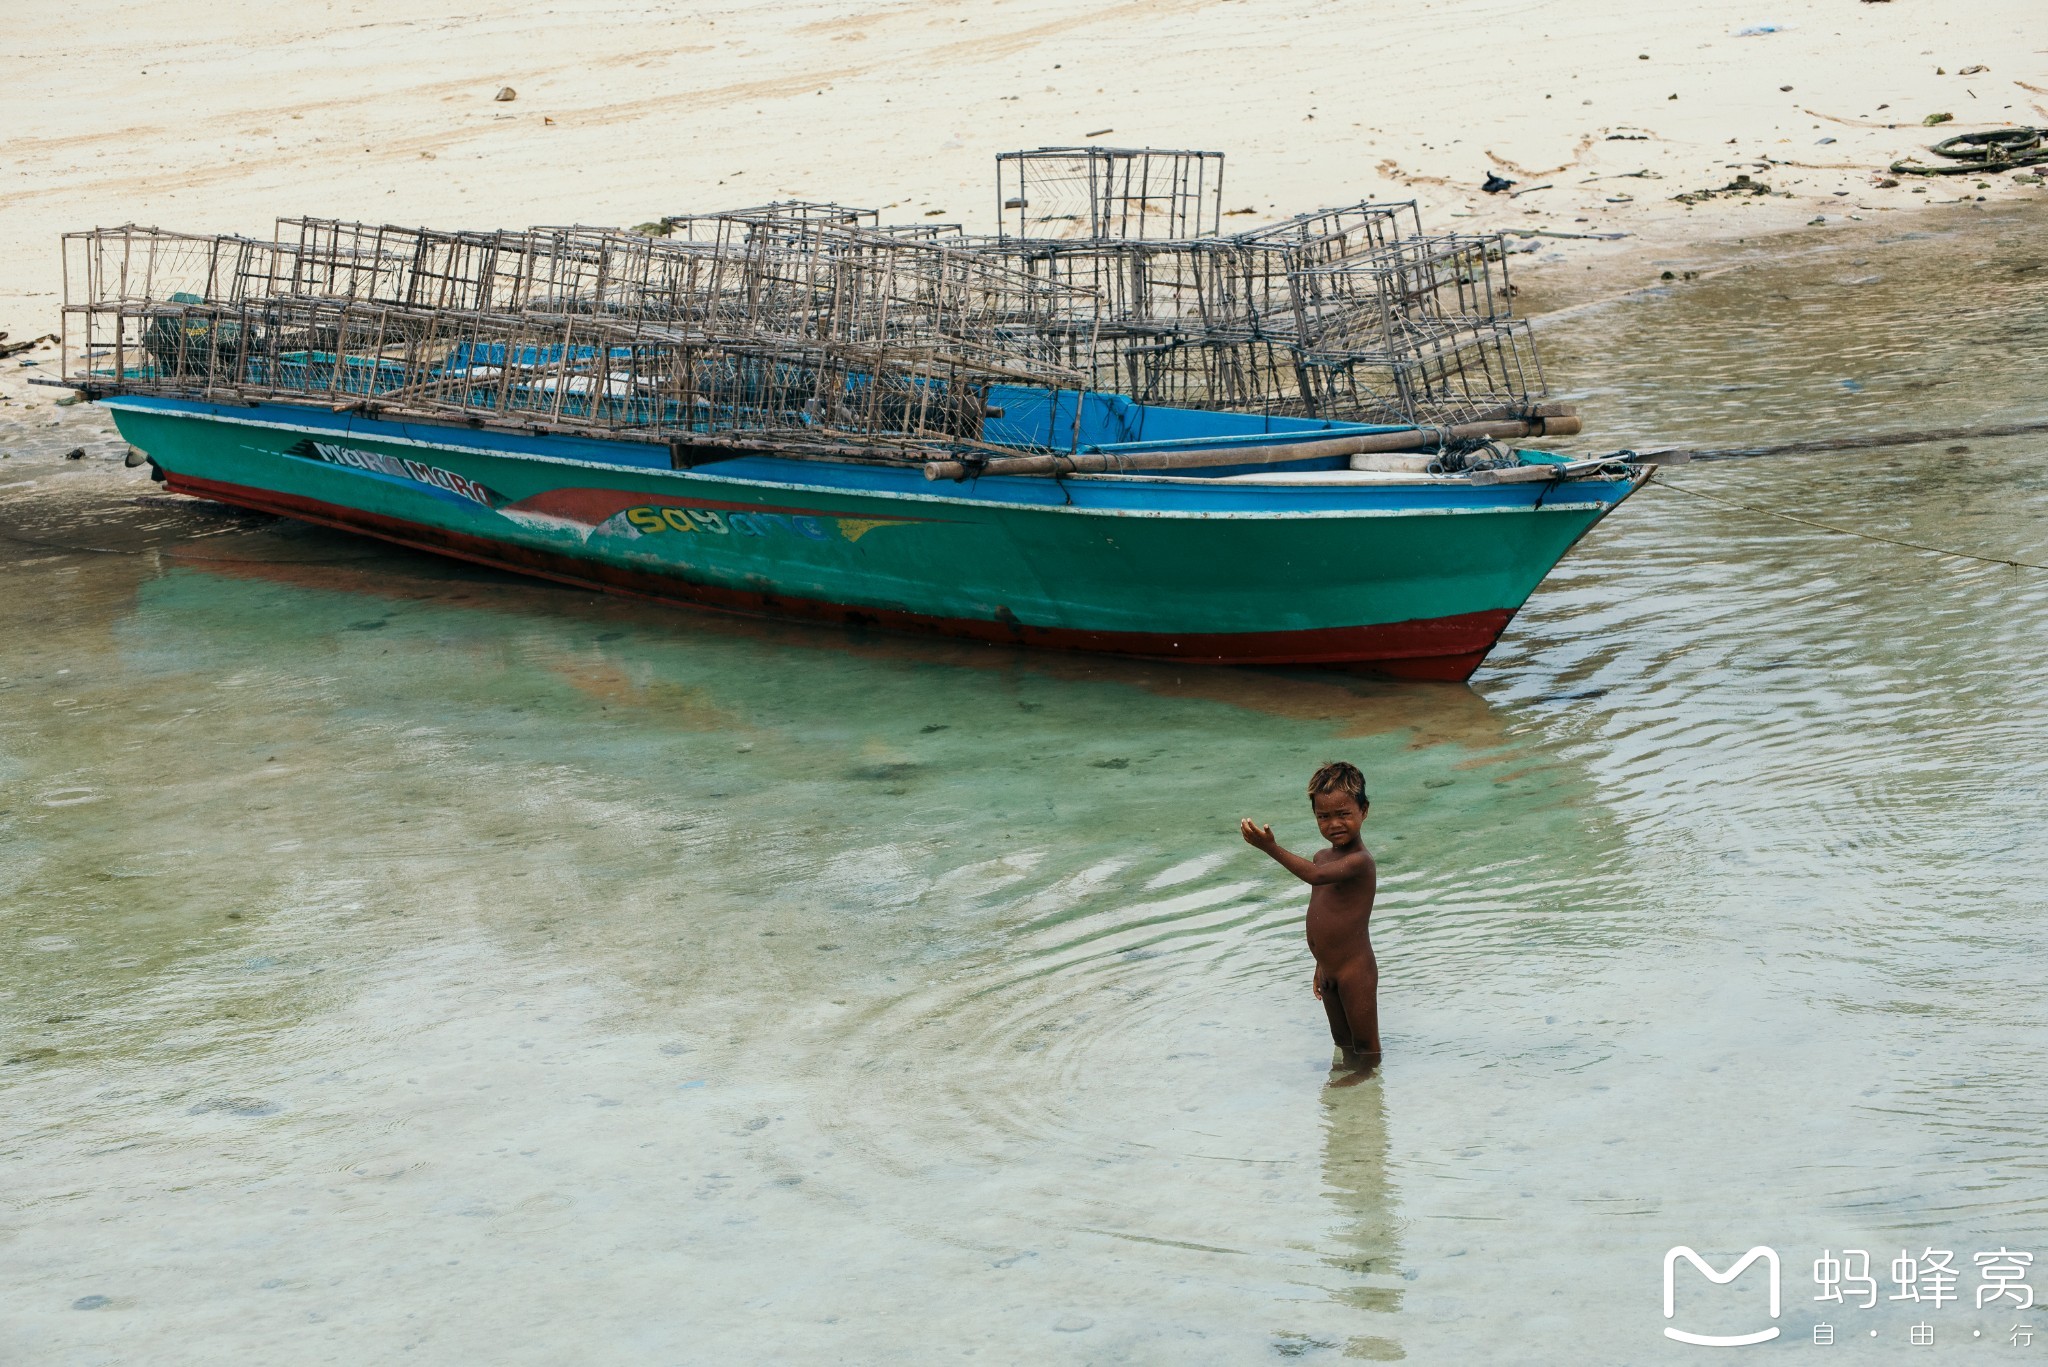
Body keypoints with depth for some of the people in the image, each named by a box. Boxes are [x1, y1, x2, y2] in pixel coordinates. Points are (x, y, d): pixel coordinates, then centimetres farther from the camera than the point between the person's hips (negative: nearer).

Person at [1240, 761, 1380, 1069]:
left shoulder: (1360, 861, -22)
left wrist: (1272, 848, -49)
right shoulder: (1324, 857, 8)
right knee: (1343, 1042, 22)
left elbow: (1315, 875, -40)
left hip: (1355, 971, -9)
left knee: (1364, 1046, 5)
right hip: (1330, 972, 9)